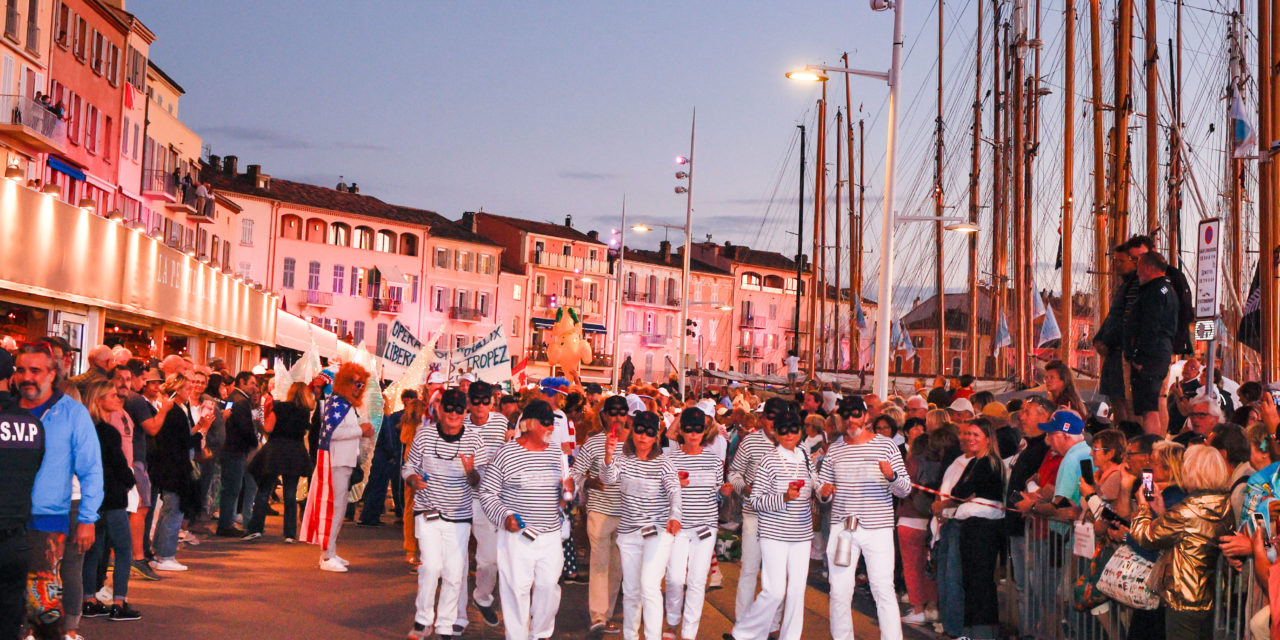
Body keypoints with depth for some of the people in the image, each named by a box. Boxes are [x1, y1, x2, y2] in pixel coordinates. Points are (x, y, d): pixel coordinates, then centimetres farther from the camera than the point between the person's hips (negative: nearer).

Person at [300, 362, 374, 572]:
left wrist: (363, 428, 3)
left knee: (339, 508, 14)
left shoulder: (349, 405, 18)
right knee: (334, 507, -10)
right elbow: (332, 431, -24)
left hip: (344, 462, 10)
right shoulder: (336, 402, -13)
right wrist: (360, 430, -16)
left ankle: (330, 553, 21)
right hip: (333, 462, -10)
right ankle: (327, 557, -8)